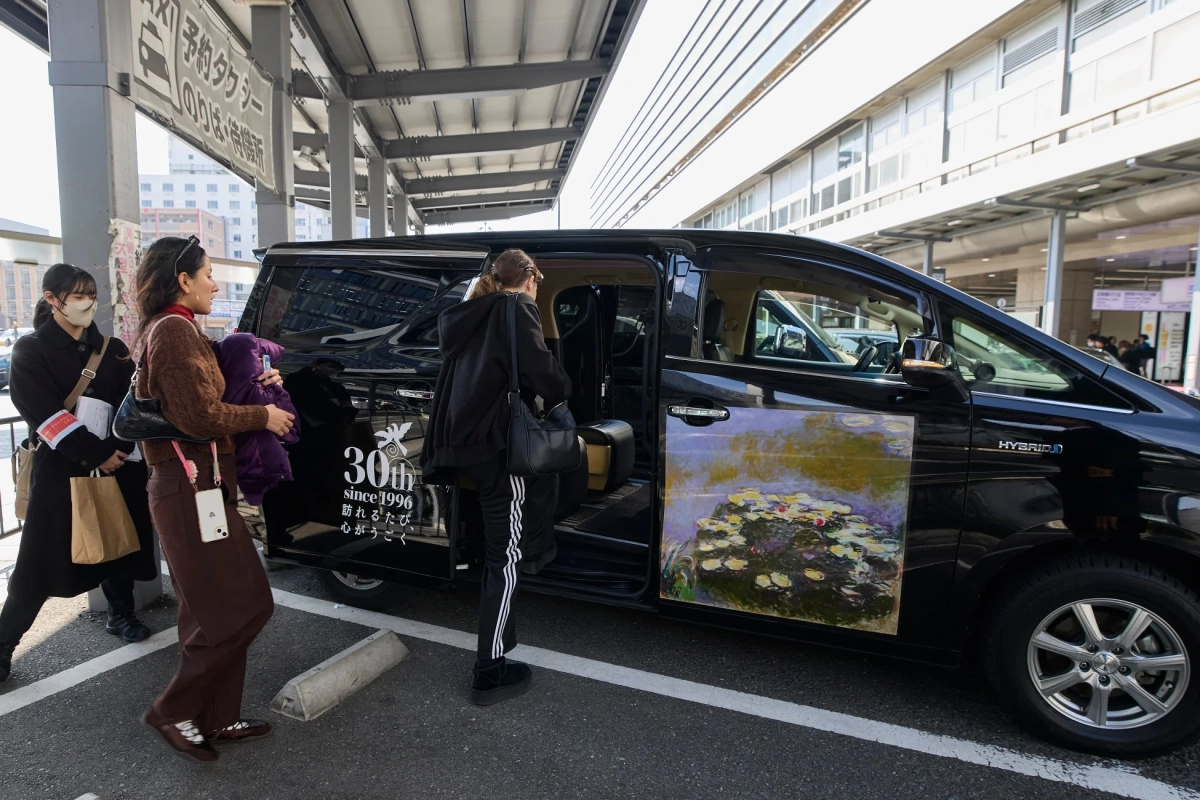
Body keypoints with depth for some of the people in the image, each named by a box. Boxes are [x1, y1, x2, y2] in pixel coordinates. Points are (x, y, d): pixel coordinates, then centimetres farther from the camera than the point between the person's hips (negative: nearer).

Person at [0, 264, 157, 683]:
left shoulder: (112, 349, 9)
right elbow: (45, 414, -12)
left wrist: (117, 450, -13)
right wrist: (98, 453, -17)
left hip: (118, 464, 4)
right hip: (61, 468, -3)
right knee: (40, 561, -1)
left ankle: (121, 614, 31)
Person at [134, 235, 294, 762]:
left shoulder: (167, 330, 17)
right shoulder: (174, 330, -15)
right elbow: (200, 417, -21)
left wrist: (254, 385, 7)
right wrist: (264, 416, -9)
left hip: (193, 486, 10)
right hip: (192, 487, -10)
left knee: (216, 613, 15)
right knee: (241, 608, -4)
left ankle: (217, 718, 25)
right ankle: (173, 712, 11)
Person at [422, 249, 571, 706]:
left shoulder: (469, 316, 18)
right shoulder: (518, 309, -6)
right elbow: (540, 374, -16)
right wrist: (562, 390, 3)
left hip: (464, 440, 8)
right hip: (495, 443, -8)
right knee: (503, 560, 0)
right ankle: (490, 674, 8)